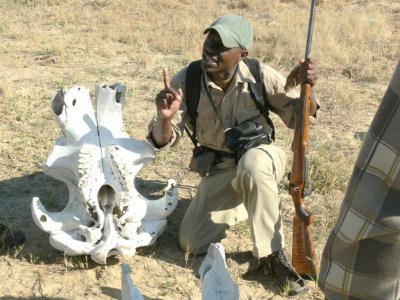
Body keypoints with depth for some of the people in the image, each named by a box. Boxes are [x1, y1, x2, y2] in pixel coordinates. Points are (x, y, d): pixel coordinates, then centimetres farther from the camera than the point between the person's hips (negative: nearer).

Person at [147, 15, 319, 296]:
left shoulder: (260, 75, -19)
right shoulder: (187, 81, -16)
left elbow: (298, 117, -8)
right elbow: (163, 141, -14)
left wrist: (306, 88, -30)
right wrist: (165, 118, -38)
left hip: (261, 159, -2)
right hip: (220, 168, 3)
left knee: (251, 164, -40)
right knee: (192, 243, -6)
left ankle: (273, 254, -21)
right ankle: (242, 203, 23)